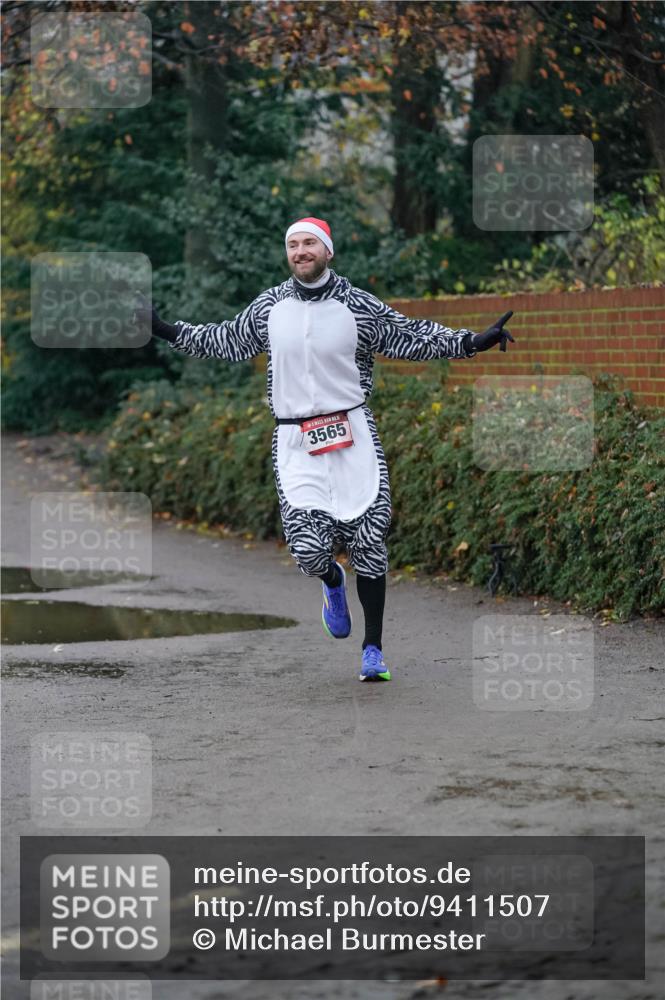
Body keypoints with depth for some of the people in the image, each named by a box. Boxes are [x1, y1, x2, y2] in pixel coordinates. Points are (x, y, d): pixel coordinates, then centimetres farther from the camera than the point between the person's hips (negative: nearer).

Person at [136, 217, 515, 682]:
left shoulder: (359, 306, 0)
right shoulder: (268, 307, 7)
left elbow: (413, 338, 5)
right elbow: (225, 341, 22)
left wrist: (474, 342, -5)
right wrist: (166, 330, 21)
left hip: (353, 435, -1)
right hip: (295, 442, 1)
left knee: (368, 544, -4)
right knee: (308, 549, -11)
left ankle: (373, 650, 9)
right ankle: (333, 582, 28)